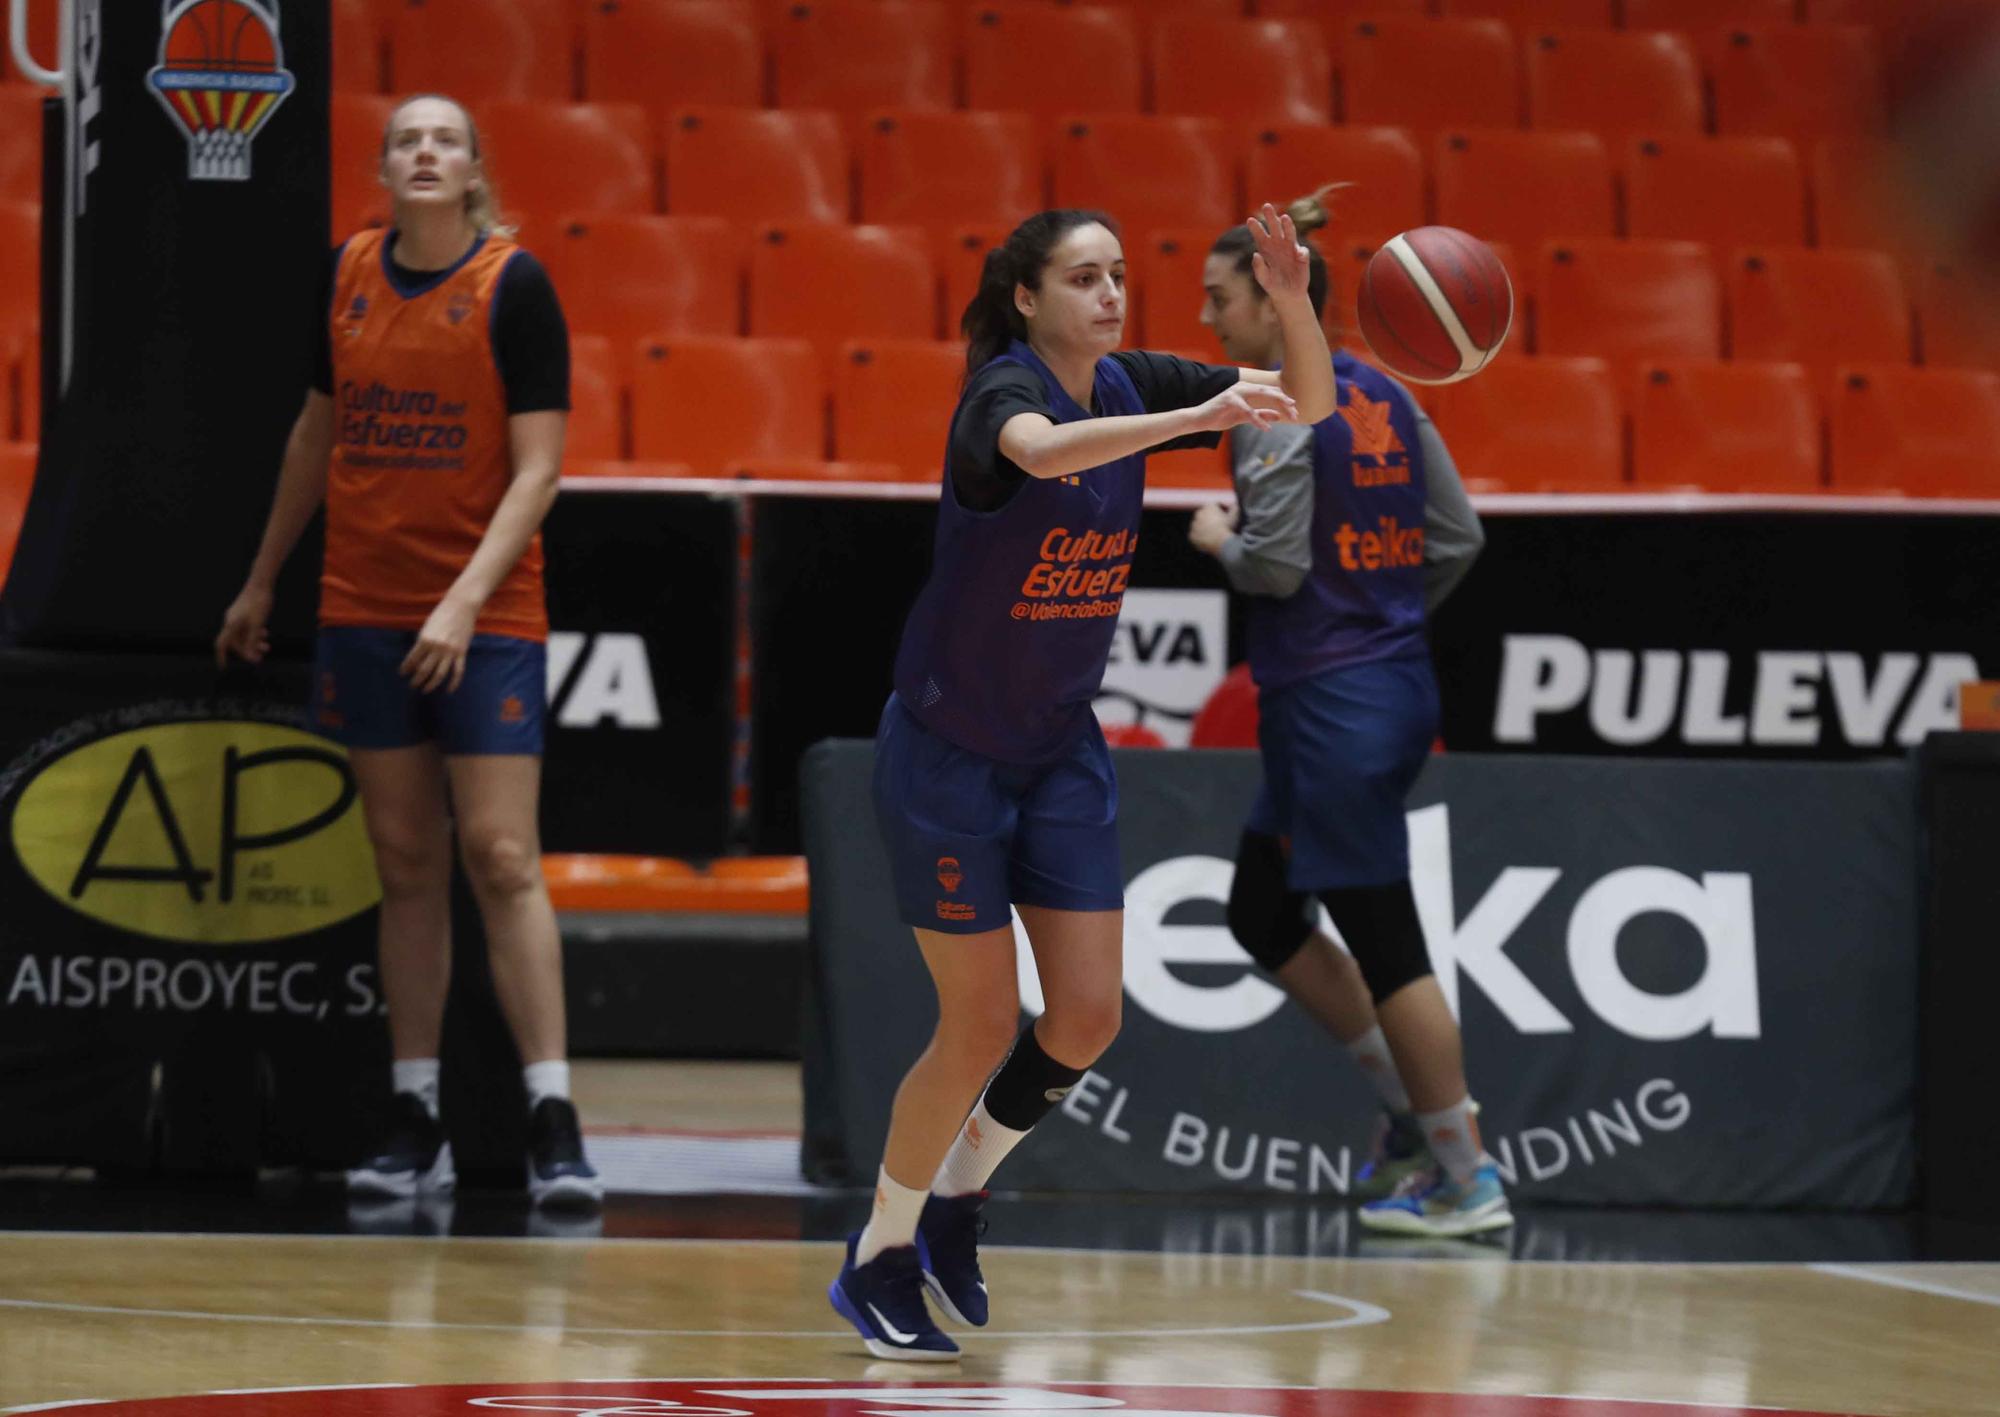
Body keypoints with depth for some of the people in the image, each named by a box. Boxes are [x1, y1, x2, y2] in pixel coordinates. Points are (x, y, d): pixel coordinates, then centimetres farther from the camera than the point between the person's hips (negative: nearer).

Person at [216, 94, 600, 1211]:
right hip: (363, 610, 4)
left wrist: (466, 601, -21)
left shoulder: (516, 285, -8)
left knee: (501, 858, -10)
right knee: (407, 866, 7)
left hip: (486, 618, -4)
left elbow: (539, 467, -12)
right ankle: (417, 1126, 11)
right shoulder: (350, 275, 6)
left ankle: (555, 1125, -10)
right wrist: (262, 582, 22)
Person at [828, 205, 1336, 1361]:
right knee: (982, 1025, -3)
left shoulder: (1129, 385, -1)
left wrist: (1292, 300, -22)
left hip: (1061, 748, 6)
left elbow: (1310, 404, -2)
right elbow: (1043, 452, -45)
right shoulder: (1002, 391, -20)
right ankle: (878, 1260, 15)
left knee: (1089, 1016, 0)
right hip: (948, 750, -6)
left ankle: (956, 1198, 24)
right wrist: (1202, 417, -56)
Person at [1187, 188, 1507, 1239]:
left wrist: (1219, 538, -1)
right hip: (1396, 682, 9)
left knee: (1381, 937, -3)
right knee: (1263, 916, 19)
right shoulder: (1382, 397, 11)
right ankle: (1414, 1106, 20)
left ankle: (1468, 1179, 2)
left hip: (1331, 707, -9)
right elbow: (1458, 539, 12)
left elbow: (1276, 564, -21)